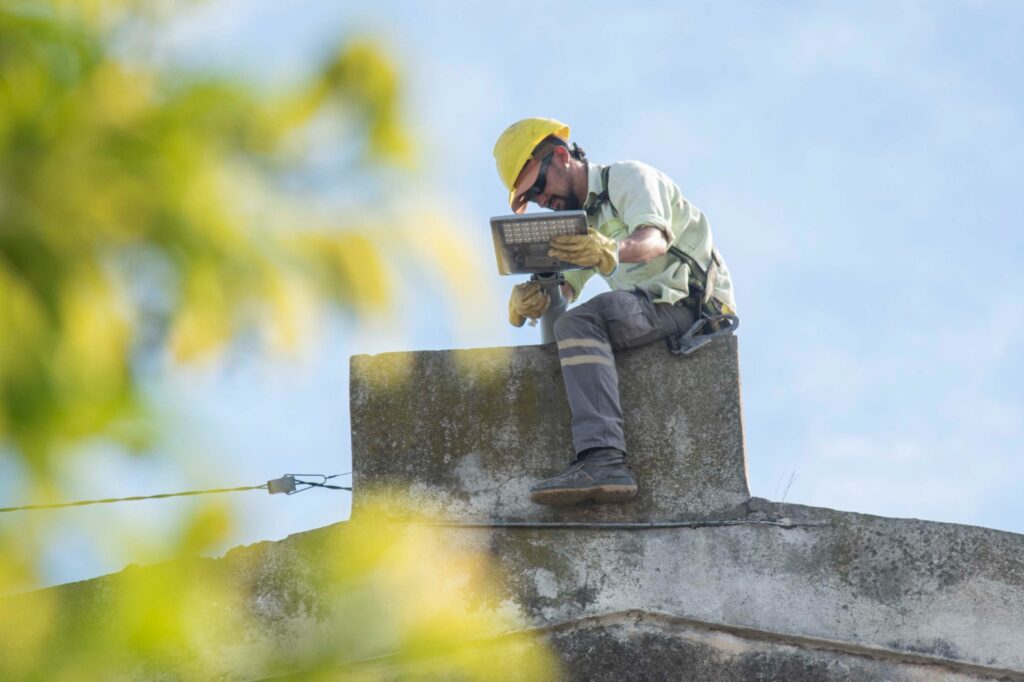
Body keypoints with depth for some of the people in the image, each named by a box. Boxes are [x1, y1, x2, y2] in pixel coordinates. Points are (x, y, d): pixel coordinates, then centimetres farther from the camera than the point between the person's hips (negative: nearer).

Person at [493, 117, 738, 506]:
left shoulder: (628, 178, -1)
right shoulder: (584, 218, 25)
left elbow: (654, 239, -22)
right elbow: (565, 287, 11)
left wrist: (612, 251, -44)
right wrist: (533, 299, -13)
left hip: (690, 299, -9)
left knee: (579, 323, -28)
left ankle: (603, 460, -45)